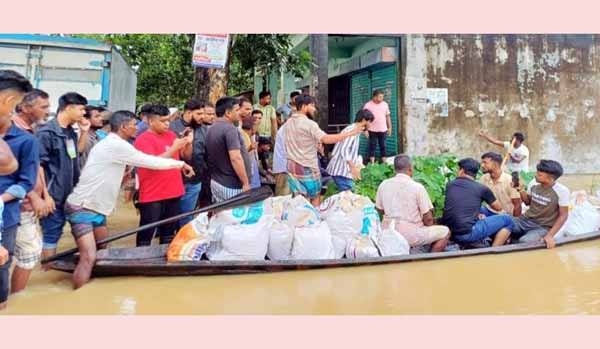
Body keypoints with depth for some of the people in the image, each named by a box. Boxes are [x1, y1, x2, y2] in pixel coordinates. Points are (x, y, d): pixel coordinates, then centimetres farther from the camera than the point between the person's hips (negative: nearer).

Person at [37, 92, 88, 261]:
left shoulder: (70, 132, 10)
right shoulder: (46, 132, -15)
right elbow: (38, 165, -16)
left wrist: (84, 132, 9)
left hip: (66, 193, 8)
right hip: (53, 194, -8)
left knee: (56, 231, 16)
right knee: (51, 234, 0)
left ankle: (52, 265, 28)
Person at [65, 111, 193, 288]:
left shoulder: (110, 144, 14)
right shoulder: (116, 145, -18)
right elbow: (149, 162, -13)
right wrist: (180, 164, -3)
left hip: (95, 208, 11)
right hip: (82, 208, -11)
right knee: (89, 258, -16)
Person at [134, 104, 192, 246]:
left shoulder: (171, 135, 10)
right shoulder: (143, 139, -9)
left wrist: (188, 143, -5)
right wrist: (173, 148, -21)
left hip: (173, 192, 6)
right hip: (152, 196, -6)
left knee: (169, 232, 16)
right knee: (147, 233, 1)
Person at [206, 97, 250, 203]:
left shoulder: (210, 129, 11)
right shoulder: (230, 129, -17)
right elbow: (235, 158, -24)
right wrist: (246, 183, -20)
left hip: (215, 182, 9)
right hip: (231, 186, -9)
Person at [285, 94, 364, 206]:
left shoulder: (288, 122, 5)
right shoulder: (309, 124, -19)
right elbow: (326, 139, -31)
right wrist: (351, 133, -29)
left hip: (292, 166, 7)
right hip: (307, 167, -6)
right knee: (315, 197, 10)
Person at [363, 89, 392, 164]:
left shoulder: (385, 104, 7)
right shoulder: (368, 105, -5)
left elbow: (388, 116, 12)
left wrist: (389, 127, 10)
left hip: (383, 130, 3)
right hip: (372, 130, -3)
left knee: (383, 146, 8)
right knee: (372, 146, 2)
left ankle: (384, 162, 16)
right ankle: (372, 163, 9)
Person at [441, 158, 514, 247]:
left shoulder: (449, 185, 12)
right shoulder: (482, 188, 3)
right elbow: (498, 208, 20)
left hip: (449, 234, 6)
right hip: (468, 234, -6)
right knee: (507, 220, 11)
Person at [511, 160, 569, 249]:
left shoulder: (562, 191, -14)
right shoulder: (534, 183, 0)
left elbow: (563, 215, -10)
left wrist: (550, 235, -20)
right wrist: (521, 190, -5)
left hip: (543, 227, -4)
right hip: (525, 220, 5)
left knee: (524, 241, -34)